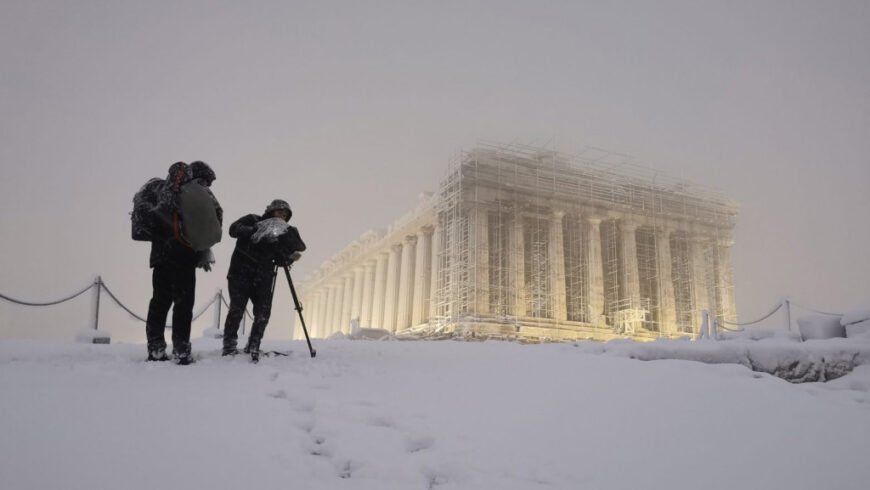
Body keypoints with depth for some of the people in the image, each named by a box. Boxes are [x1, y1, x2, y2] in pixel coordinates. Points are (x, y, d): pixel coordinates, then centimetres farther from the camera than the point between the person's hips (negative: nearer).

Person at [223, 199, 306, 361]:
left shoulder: (281, 235, 16)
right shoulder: (252, 220, 6)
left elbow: (279, 260, 9)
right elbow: (233, 229, -11)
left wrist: (290, 257, -12)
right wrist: (253, 231, -24)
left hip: (263, 278, 4)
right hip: (240, 273, -4)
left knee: (263, 313, -4)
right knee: (237, 309, -10)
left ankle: (253, 348, 10)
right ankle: (229, 347, 0)